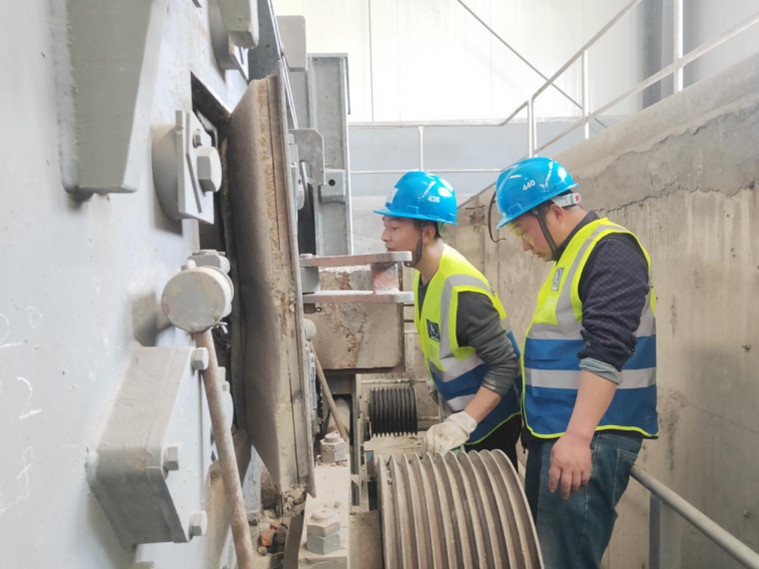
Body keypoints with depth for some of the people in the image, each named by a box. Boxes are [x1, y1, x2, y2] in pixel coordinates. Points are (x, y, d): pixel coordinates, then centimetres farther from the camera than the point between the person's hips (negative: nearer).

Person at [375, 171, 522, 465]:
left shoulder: (460, 289, -30)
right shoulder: (425, 274, -2)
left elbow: (505, 364, -27)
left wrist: (462, 424, -32)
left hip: (491, 419, -8)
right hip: (466, 413, 8)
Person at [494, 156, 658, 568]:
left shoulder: (611, 251, -12)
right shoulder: (567, 257, 18)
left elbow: (606, 353, -24)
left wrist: (578, 436, -29)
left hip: (589, 438, -10)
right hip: (553, 433, 10)